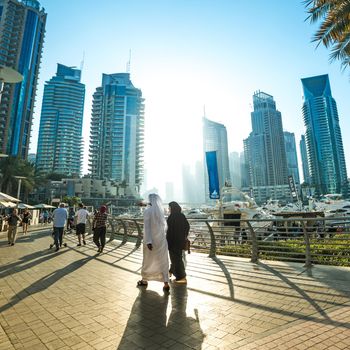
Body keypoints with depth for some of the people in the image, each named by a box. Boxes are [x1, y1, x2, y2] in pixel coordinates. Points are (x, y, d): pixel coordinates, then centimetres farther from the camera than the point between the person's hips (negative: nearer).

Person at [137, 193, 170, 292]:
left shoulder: (147, 211, -13)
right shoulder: (161, 210, 1)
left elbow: (147, 227, -17)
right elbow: (164, 226, 1)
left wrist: (148, 241, -19)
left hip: (151, 240, -3)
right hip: (162, 239, 3)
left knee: (148, 260, 15)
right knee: (163, 261, 9)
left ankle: (144, 280, 33)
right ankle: (166, 283, 6)